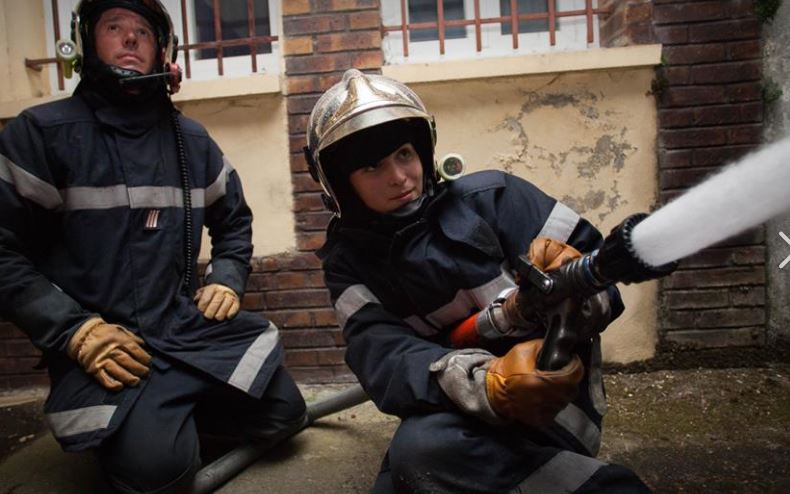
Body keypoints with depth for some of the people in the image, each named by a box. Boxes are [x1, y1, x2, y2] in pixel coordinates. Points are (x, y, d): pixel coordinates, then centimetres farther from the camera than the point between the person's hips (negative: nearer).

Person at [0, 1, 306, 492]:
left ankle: (171, 408, 19)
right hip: (104, 342, -5)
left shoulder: (192, 139, 11)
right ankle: (111, 426, 9)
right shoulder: (41, 132, -5)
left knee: (284, 413, 0)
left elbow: (235, 220, 22)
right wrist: (77, 331, -16)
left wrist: (226, 279, 4)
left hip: (192, 323, 5)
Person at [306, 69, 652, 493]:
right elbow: (383, 357, -18)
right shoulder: (349, 260, 0)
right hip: (456, 415, 5)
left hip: (551, 396, -4)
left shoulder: (486, 197, -6)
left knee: (425, 446, -30)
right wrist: (491, 382, -37)